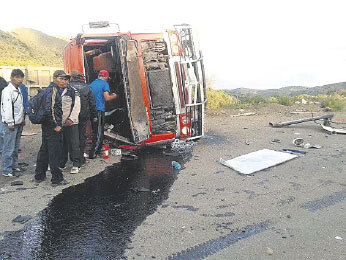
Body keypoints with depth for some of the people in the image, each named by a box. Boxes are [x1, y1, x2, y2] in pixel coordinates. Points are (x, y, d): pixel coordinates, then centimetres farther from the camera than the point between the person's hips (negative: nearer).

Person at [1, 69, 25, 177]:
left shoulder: (18, 90, 14)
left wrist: (22, 119, 18)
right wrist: (10, 123, -17)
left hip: (18, 123, 8)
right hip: (11, 124, -8)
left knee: (15, 147, 16)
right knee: (9, 148, -4)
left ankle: (14, 165, 27)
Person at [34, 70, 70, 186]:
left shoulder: (51, 89, 17)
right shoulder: (53, 90, -15)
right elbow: (50, 109, -24)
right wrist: (56, 125, -20)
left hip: (46, 125, 11)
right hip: (53, 128, -11)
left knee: (44, 150, 17)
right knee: (54, 152, -3)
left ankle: (39, 176, 29)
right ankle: (57, 179, 5)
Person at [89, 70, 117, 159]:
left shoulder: (92, 84, 15)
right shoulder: (105, 84, -4)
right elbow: (107, 98, -14)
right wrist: (114, 96, 5)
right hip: (99, 110, -7)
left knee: (94, 131, 16)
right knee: (99, 132, -1)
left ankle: (97, 151, 24)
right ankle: (93, 153, -4)